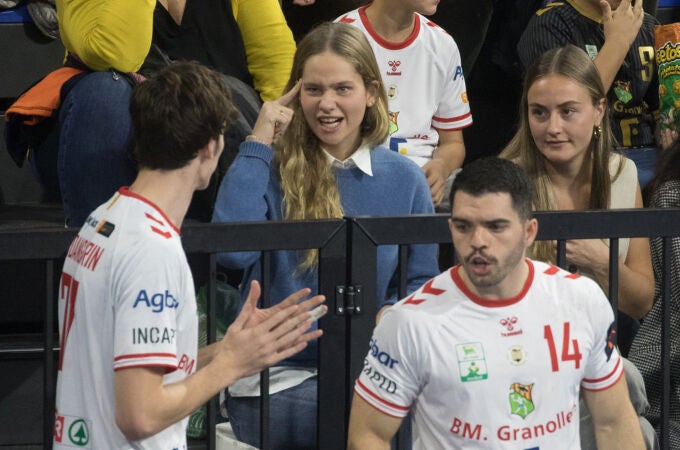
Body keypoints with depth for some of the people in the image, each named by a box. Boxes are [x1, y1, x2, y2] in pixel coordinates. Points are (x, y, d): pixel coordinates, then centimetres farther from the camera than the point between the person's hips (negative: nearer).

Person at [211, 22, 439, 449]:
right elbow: (232, 251, -16)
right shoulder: (272, 168, 2)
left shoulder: (404, 179, 10)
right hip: (277, 382, -3)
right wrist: (258, 145, -10)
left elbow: (422, 285, 12)